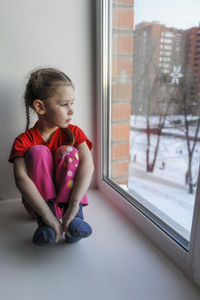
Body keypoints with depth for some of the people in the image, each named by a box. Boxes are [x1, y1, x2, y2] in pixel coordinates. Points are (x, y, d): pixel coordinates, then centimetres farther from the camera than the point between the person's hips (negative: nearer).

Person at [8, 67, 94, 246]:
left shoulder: (74, 133, -7)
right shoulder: (24, 141, -12)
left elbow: (88, 164, -25)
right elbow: (21, 178, -28)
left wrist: (74, 205, -39)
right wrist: (48, 215, -39)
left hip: (68, 196, 1)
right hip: (38, 201, 0)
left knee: (68, 151, -24)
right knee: (38, 151, -25)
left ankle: (75, 219, -26)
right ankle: (44, 224, -26)